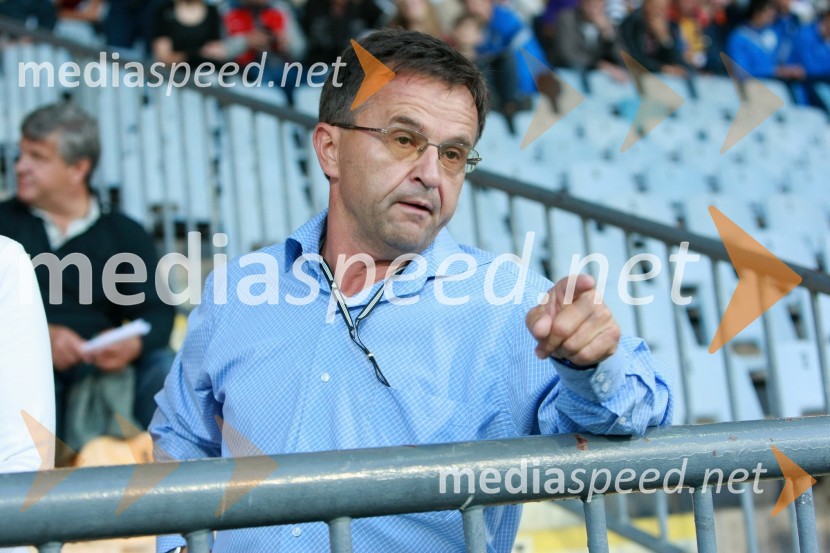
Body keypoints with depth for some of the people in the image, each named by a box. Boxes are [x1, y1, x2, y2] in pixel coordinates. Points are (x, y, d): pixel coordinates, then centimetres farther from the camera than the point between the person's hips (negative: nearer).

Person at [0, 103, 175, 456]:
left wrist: (135, 344, -18)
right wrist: (39, 335, -16)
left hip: (100, 370, 1)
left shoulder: (125, 234, 17)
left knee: (165, 367, -27)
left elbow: (157, 311, 5)